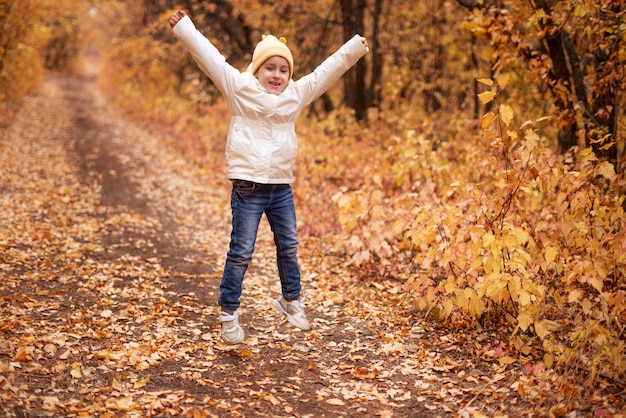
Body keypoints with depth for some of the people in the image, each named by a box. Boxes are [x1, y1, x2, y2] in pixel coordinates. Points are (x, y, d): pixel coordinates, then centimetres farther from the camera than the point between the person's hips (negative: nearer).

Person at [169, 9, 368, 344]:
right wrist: (183, 28, -10)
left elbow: (327, 70, 12)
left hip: (282, 187, 5)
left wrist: (354, 48, 13)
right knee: (241, 252, -3)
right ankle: (228, 313, 7)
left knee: (289, 247, 15)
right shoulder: (239, 89, -4)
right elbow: (209, 56, -7)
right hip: (247, 187, -5)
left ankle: (291, 301, 32)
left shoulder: (297, 94, 7)